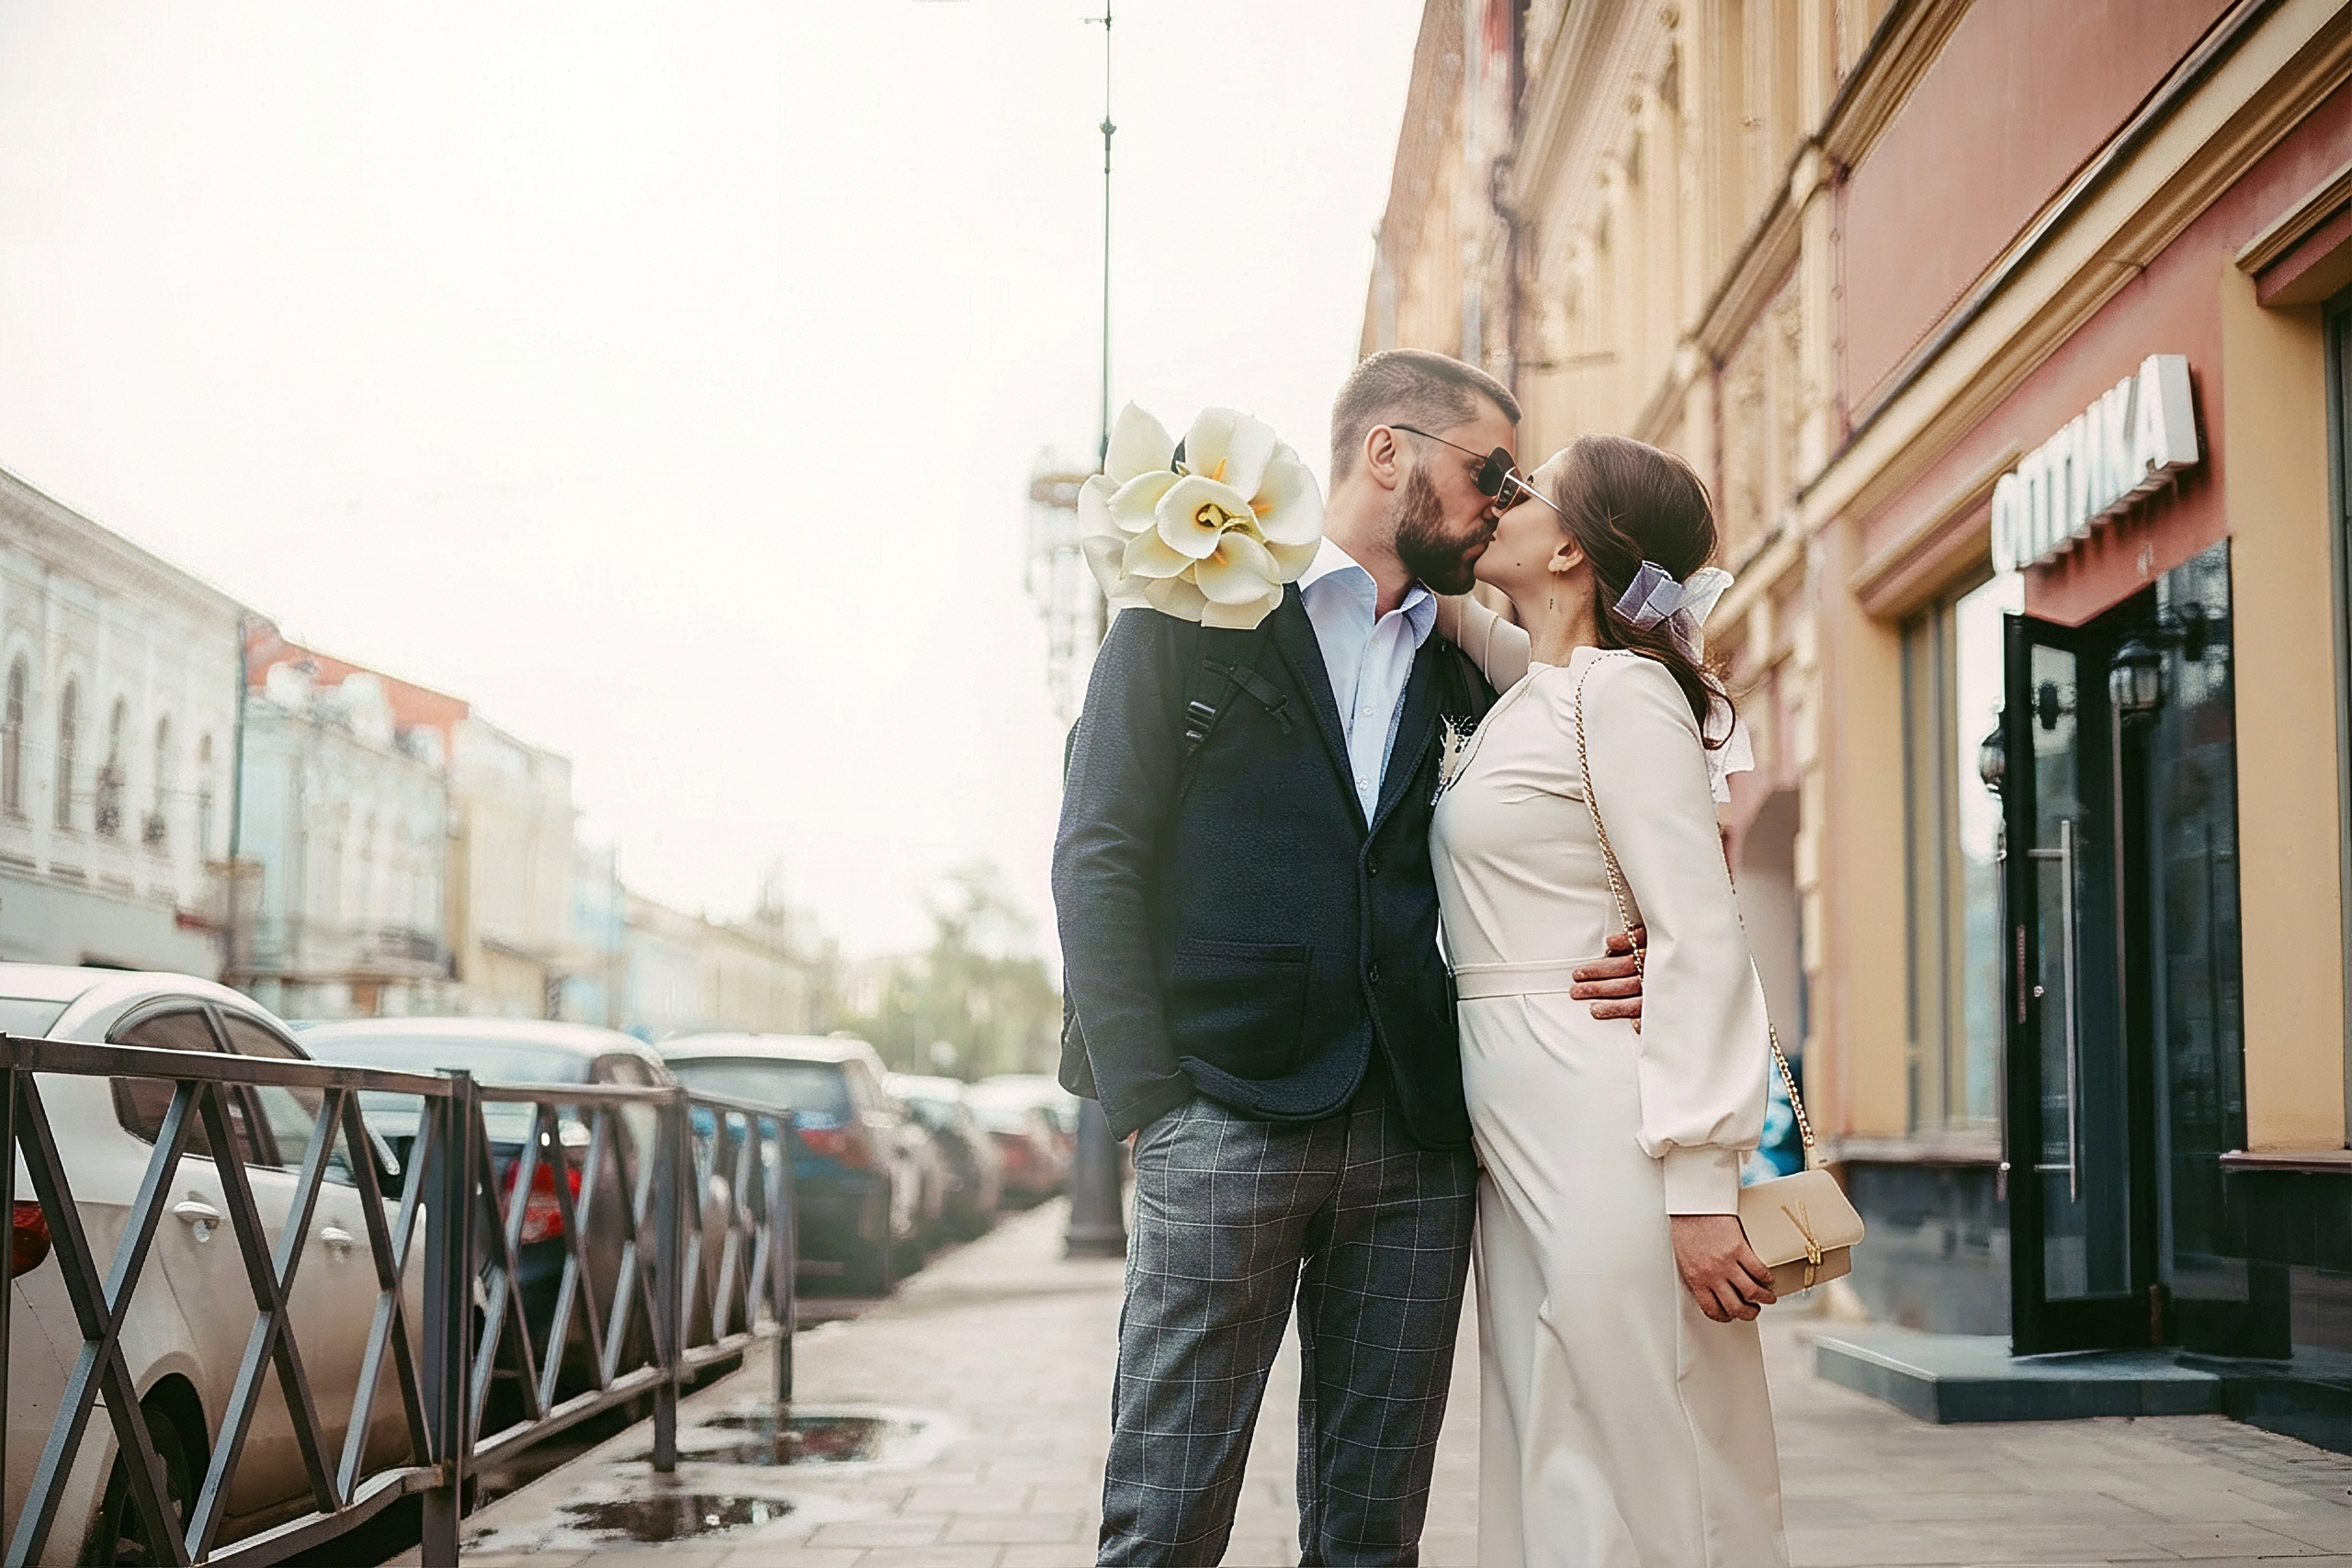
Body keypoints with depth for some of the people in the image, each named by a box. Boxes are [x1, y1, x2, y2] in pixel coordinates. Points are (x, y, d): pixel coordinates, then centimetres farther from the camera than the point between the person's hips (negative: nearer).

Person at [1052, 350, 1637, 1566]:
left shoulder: (1461, 671, 18)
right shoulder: (1191, 618, 6)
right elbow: (1097, 861, -1)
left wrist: (1623, 957, -3)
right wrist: (1148, 1096, -10)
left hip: (1417, 1141, 4)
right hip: (1229, 1115, -4)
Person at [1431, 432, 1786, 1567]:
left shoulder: (1622, 693, -10)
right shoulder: (1530, 691, 14)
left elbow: (1701, 940, -17)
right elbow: (1462, 620, 39)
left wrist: (1699, 1182, -22)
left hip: (1602, 1129, -9)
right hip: (1516, 1133, 9)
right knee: (1547, 1475, 11)